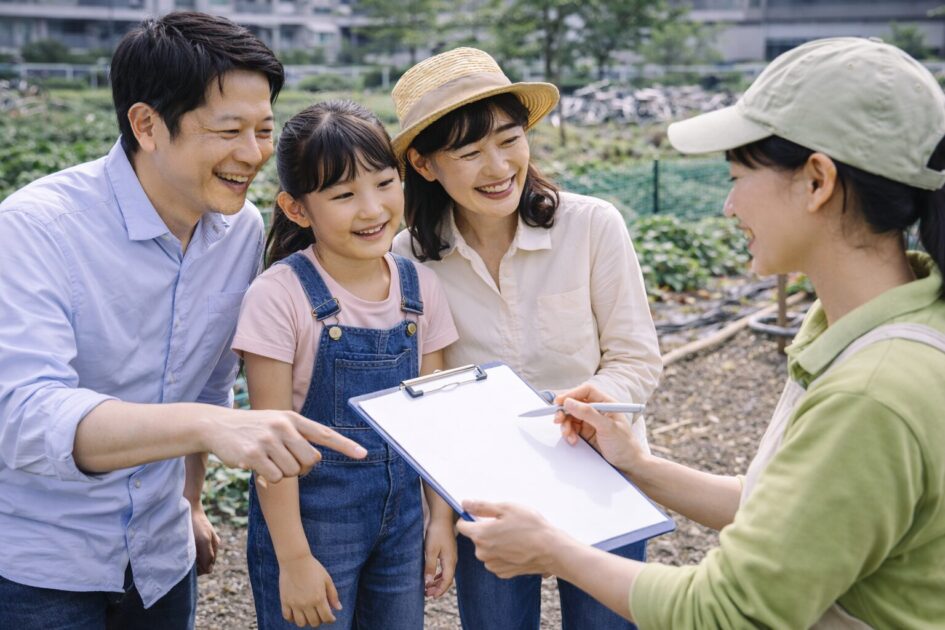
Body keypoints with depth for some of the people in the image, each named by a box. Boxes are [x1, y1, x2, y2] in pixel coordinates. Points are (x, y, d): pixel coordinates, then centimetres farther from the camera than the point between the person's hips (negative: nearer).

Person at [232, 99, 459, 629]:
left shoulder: (421, 287, -3)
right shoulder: (280, 295, -17)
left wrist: (443, 518, 3)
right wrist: (293, 557, -14)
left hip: (401, 510, 4)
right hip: (309, 511, -4)